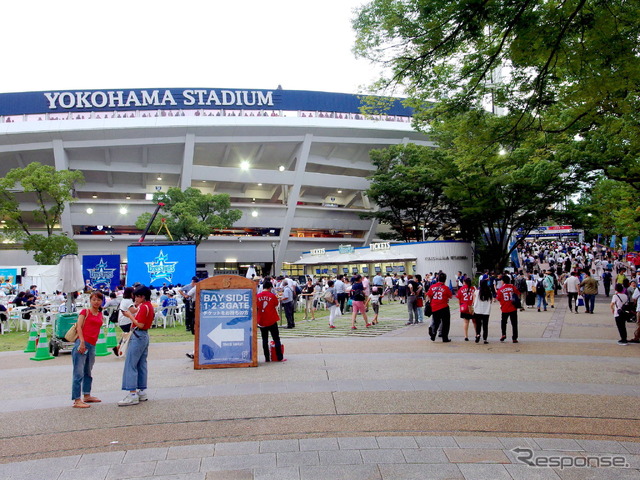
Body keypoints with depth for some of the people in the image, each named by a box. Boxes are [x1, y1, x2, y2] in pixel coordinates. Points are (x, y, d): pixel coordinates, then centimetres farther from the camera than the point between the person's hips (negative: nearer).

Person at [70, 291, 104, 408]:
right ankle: (77, 400, -6)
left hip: (92, 345, 7)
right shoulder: (85, 311, 0)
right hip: (82, 343, -7)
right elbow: (79, 326, -9)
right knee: (79, 373, -6)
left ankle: (87, 395, 31)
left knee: (88, 372, 19)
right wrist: (82, 342, -18)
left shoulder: (100, 314, 17)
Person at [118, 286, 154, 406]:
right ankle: (142, 392, 18)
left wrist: (130, 316, -11)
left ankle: (132, 394, -11)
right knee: (141, 365, 13)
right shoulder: (149, 306, 15)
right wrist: (131, 314, 6)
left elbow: (140, 324, -20)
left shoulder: (143, 307, -15)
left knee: (130, 365, -8)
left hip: (138, 336, -10)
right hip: (145, 336, 10)